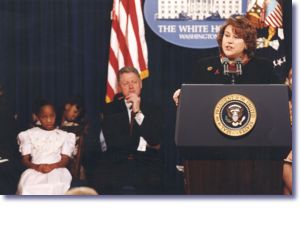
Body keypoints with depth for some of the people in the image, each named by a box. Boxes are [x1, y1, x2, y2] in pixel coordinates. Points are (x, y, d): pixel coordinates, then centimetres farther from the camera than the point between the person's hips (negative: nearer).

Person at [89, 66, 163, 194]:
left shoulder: (153, 111, 14)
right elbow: (111, 139, -1)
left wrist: (138, 112, -5)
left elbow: (155, 141, -2)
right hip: (115, 163, 0)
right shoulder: (110, 109, 14)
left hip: (145, 164, 0)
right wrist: (141, 143, -3)